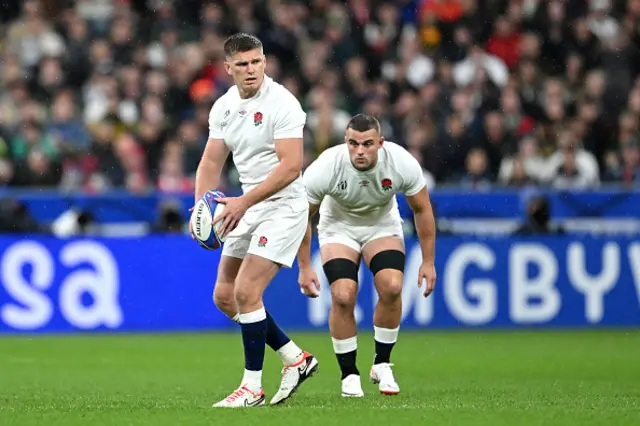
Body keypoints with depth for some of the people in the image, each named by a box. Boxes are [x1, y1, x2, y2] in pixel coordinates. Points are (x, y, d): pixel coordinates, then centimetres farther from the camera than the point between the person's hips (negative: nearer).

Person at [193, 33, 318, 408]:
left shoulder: (282, 103, -17)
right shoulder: (224, 107, 5)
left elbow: (291, 166, -24)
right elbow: (211, 162, 10)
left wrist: (244, 202, -27)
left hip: (283, 206, -8)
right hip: (249, 207, 8)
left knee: (246, 293, -15)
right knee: (225, 296, 7)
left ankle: (253, 387, -4)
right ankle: (296, 359, 20)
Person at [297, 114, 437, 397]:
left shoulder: (402, 163, -27)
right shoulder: (326, 167, -30)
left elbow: (422, 210, -10)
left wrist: (428, 262, -7)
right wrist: (304, 267, -12)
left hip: (383, 225, 1)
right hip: (339, 227, -1)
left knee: (391, 287, -23)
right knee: (343, 296, -22)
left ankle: (382, 364, -3)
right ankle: (349, 374, -4)